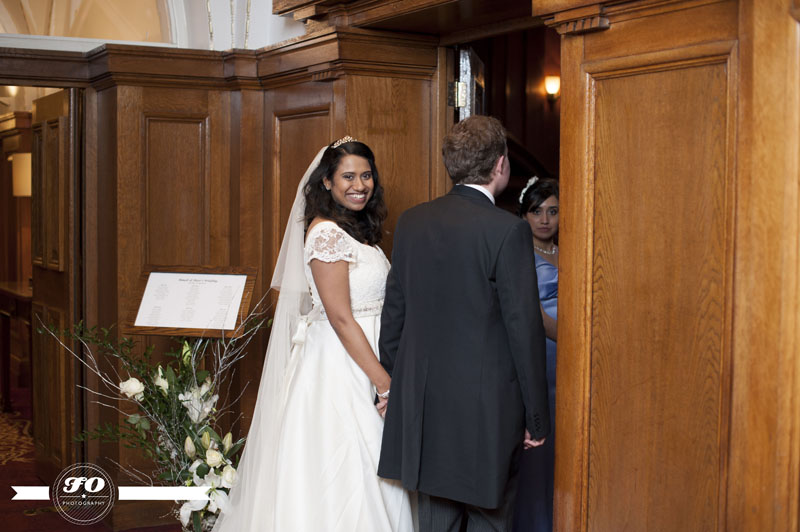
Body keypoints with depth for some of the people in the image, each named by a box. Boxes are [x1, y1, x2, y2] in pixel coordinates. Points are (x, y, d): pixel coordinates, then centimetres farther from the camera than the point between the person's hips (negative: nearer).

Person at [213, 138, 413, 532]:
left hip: (362, 363, 9)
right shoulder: (326, 233, -15)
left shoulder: (359, 231, 13)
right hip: (338, 369, -9)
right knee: (346, 475, -4)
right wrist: (385, 384, -18)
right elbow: (341, 318, -19)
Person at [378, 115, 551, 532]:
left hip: (422, 402, 5)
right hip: (487, 404, -5)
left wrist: (395, 385, 19)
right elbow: (524, 328, -12)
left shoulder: (412, 221, 3)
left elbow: (393, 311, 9)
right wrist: (536, 416, -4)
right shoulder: (508, 230, -14)